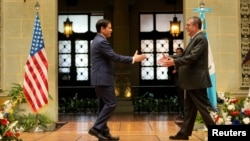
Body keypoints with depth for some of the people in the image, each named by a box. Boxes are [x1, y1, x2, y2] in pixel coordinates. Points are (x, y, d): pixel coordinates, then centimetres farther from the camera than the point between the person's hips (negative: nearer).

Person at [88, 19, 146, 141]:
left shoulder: (97, 40, 18)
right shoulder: (102, 42, -16)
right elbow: (115, 57, -20)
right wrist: (133, 59, -14)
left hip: (99, 78, 11)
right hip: (103, 79, -11)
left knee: (104, 105, 10)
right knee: (111, 104, -8)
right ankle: (96, 128, -8)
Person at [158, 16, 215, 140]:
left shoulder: (200, 39, -15)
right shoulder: (195, 39, 17)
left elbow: (192, 57, -24)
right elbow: (186, 56, 16)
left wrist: (174, 62, -25)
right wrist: (171, 58, 5)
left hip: (197, 80, -10)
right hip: (192, 80, 10)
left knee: (204, 107, -4)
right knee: (189, 108, 13)